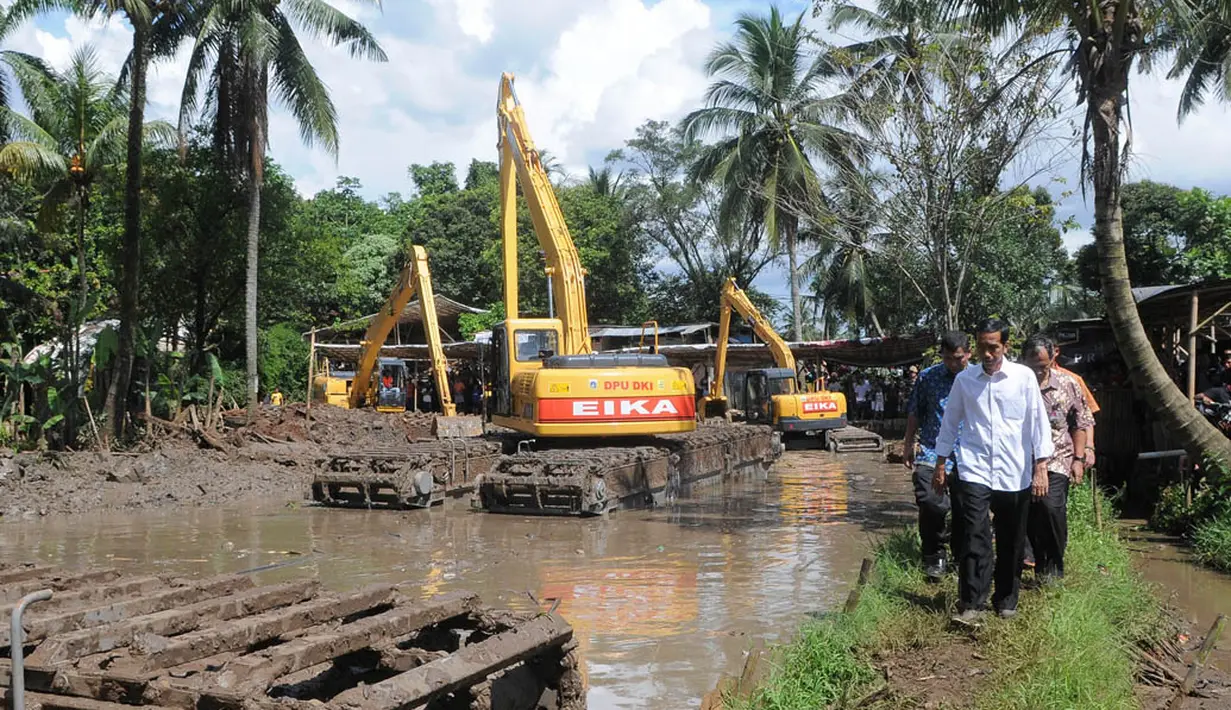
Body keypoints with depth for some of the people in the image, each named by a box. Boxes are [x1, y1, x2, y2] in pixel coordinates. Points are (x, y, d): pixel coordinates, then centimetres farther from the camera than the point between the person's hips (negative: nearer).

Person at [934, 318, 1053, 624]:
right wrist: (941, 464, 13)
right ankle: (971, 604, -6)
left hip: (1014, 474, 0)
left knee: (1012, 542, 10)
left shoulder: (1024, 377, 0)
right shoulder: (964, 379, 4)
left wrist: (1041, 467, -5)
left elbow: (1038, 421, 1)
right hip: (974, 470, 0)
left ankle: (1006, 600, 26)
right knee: (974, 538, -11)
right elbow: (950, 422, 12)